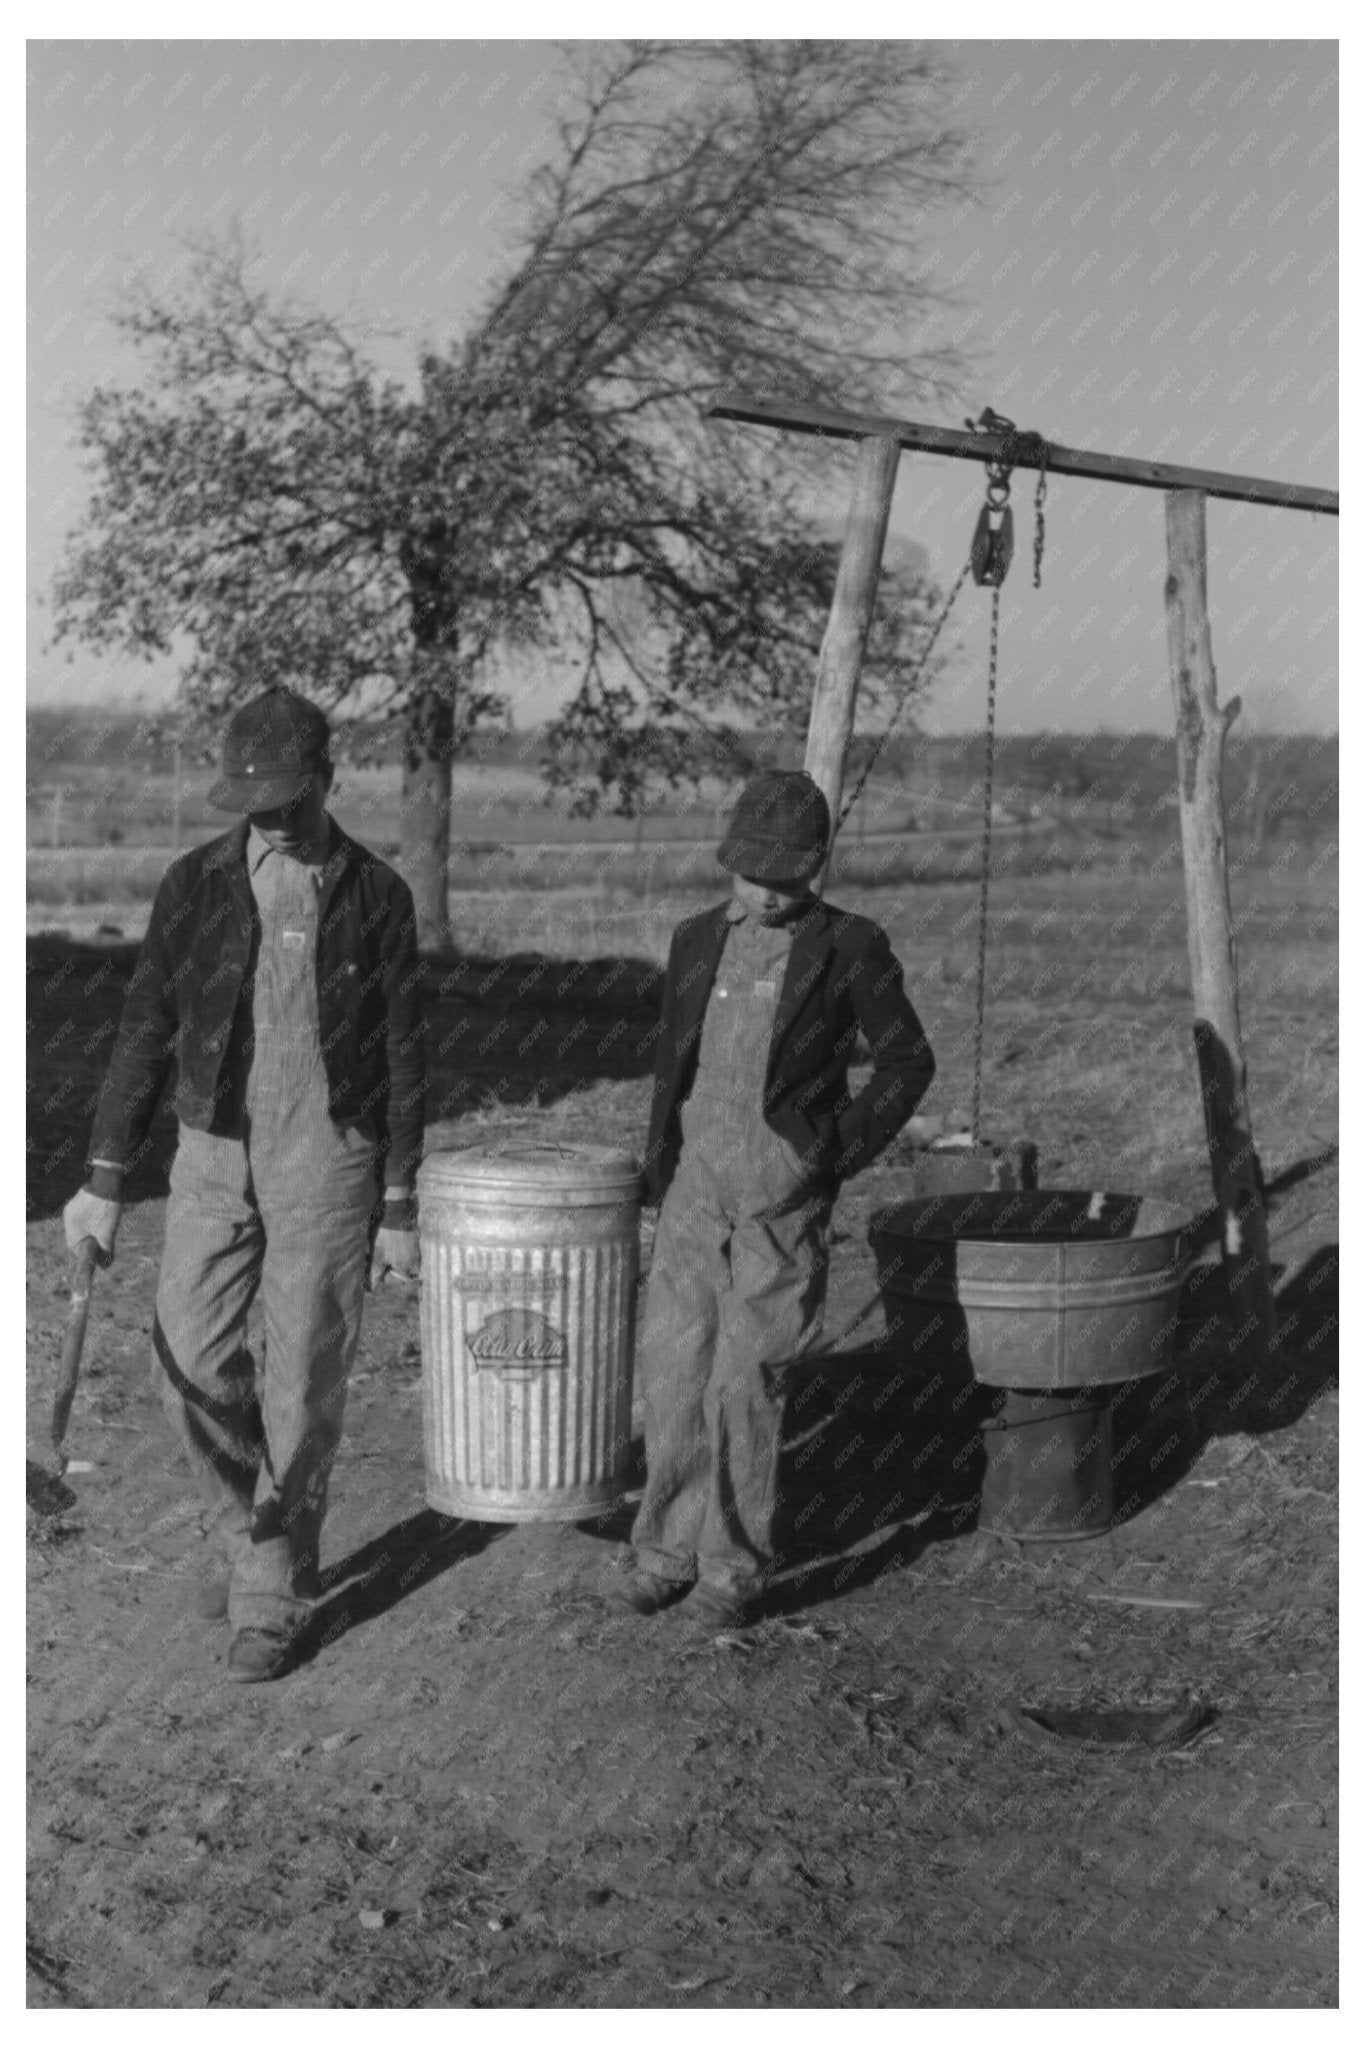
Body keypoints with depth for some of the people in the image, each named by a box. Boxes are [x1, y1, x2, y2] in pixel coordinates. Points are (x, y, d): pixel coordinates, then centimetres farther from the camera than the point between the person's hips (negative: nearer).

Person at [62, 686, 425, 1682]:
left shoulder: (376, 895, -3)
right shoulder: (195, 883, 1)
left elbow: (403, 1058, 0)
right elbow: (147, 1031, 3)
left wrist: (401, 1210, -2)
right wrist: (106, 1179, -1)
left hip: (327, 1160, -2)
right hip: (215, 1153, 2)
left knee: (303, 1385, 0)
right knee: (191, 1362, 2)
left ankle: (275, 1597, 13)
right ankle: (250, 1529, 28)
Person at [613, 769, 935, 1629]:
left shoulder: (848, 948, -4)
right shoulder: (698, 940, 9)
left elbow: (908, 1059, 2)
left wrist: (839, 1156, -5)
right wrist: (661, 1170, 15)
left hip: (784, 1189, -4)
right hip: (698, 1179, 4)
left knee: (745, 1376, -5)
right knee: (673, 1365, 2)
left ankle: (737, 1561, 8)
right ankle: (669, 1549, 14)